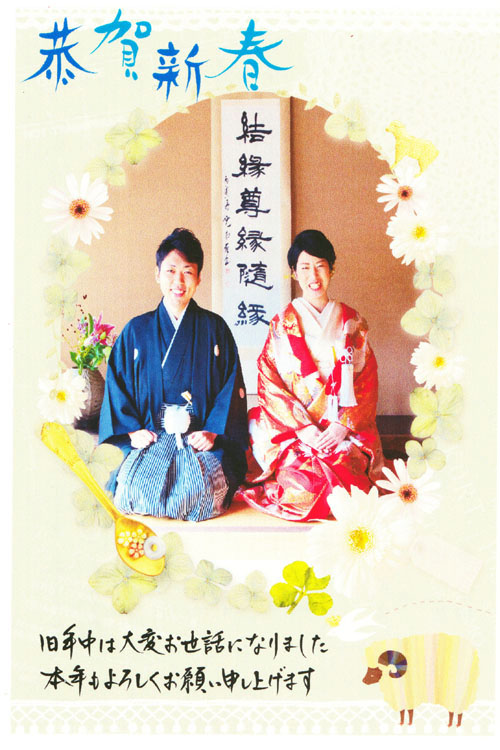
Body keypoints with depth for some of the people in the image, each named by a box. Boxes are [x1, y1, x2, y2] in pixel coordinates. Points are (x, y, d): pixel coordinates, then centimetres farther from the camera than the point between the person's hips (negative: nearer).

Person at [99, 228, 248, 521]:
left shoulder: (214, 328, 7)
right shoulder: (137, 331, 10)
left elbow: (232, 386, 4)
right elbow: (117, 383, 10)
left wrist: (213, 432, -9)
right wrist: (131, 430, -4)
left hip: (203, 438, -1)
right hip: (150, 438, 1)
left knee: (201, 485, -29)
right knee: (137, 483, -27)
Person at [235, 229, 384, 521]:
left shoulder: (352, 322, 11)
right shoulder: (283, 324, 6)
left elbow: (367, 380, 6)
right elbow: (269, 382, -1)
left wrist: (344, 424, -9)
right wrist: (302, 428, -13)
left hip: (345, 429, 2)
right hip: (292, 428, -1)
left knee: (342, 473, -25)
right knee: (303, 481, -27)